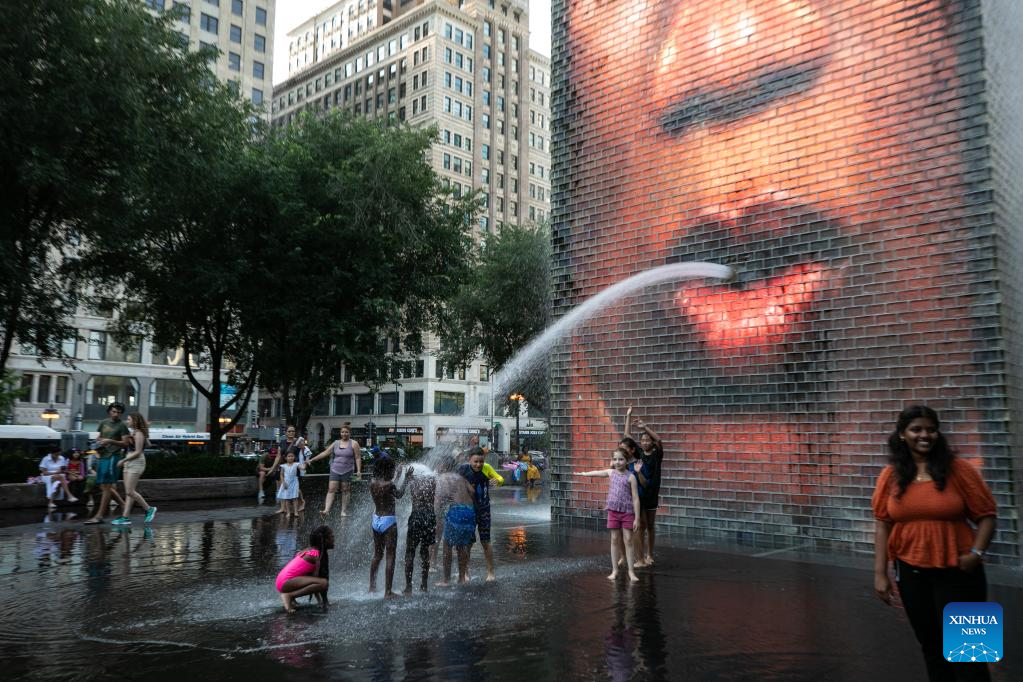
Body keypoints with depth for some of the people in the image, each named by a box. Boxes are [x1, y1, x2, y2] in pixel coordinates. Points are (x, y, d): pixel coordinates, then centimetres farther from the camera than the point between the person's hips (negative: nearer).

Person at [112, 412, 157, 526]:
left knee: (130, 491, -9)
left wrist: (123, 460, -14)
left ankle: (149, 509, 2)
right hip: (129, 463, 9)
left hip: (136, 463, -9)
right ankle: (125, 517, 2)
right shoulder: (133, 433, 14)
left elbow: (137, 452, -16)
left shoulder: (138, 434, -13)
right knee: (128, 492, 4)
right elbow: (148, 443, 25)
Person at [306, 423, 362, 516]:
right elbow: (325, 453, 10)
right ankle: (326, 510, -14)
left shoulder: (354, 444, -2)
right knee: (331, 489, -7)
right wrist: (312, 460, 7)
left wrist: (358, 471, -13)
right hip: (335, 470, 3)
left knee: (345, 491, 3)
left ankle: (344, 511, 12)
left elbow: (358, 458, -4)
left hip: (347, 471, -2)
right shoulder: (336, 443, 8)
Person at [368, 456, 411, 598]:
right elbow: (399, 494, 2)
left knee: (377, 555, 22)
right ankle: (388, 592, 3)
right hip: (389, 521, -7)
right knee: (390, 557, 1)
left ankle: (372, 586, 31)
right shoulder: (389, 484, -18)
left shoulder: (372, 483, 0)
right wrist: (406, 479, 14)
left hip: (376, 520, 7)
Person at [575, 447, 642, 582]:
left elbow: (635, 498, -9)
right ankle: (614, 570, 12)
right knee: (614, 540, 6)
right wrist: (582, 473, 38)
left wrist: (637, 518, -11)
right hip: (613, 511, 3)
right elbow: (597, 472, 23)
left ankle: (631, 571, 5)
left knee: (628, 540, 0)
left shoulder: (630, 477, -9)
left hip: (627, 512, -3)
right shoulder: (611, 472, 3)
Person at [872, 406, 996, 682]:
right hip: (911, 573, 3)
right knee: (930, 644, 17)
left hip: (956, 572, -3)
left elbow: (986, 514, -2)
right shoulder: (891, 475, -1)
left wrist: (976, 553, -17)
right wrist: (880, 573, -1)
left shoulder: (958, 469, -8)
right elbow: (882, 523, 2)